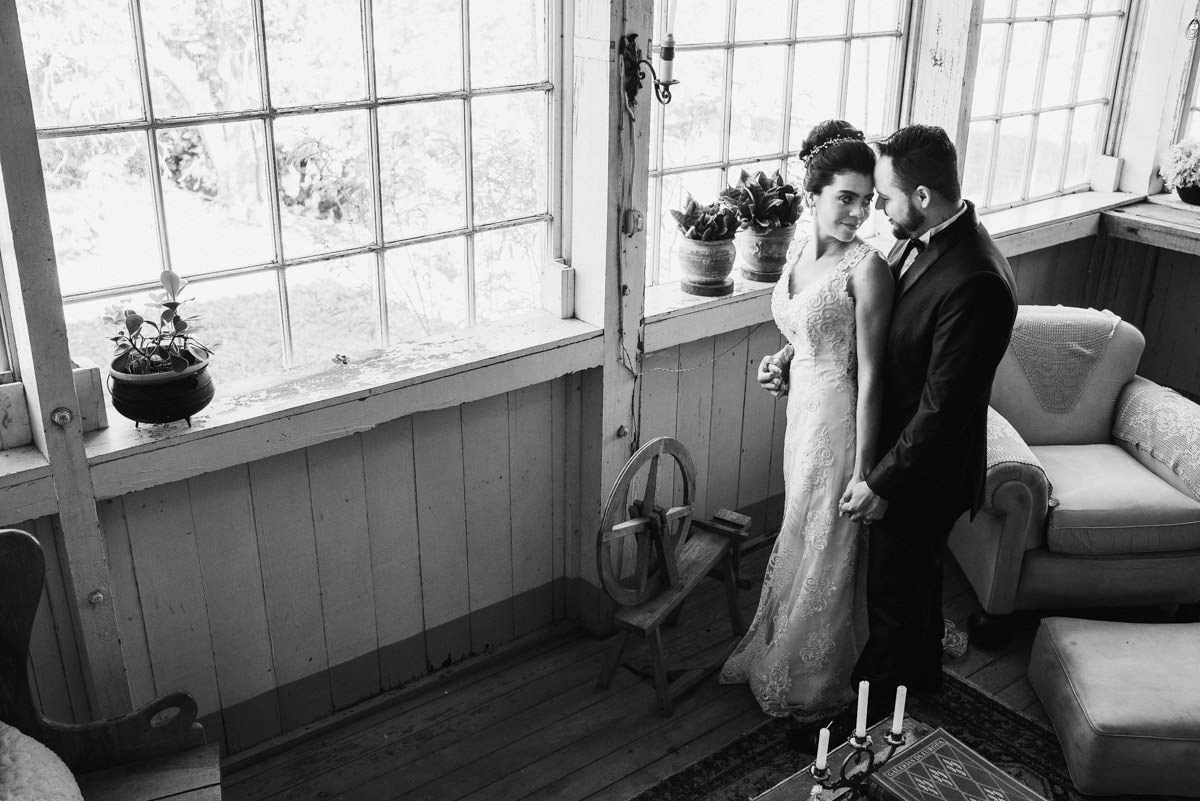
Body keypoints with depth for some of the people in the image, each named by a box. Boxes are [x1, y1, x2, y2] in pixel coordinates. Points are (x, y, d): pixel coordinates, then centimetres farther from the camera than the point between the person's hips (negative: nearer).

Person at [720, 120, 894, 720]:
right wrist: (782, 360, -2)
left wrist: (862, 471, -19)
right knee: (799, 537, 23)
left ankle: (814, 686, 31)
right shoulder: (800, 244, 2)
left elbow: (869, 374, -20)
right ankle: (779, 653, 44)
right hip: (802, 408, 7)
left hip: (840, 419, -7)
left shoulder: (866, 268, -21)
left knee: (826, 551, 9)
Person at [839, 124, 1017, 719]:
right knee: (917, 575, 28)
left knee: (893, 593, 11)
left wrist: (882, 482, -21)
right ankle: (922, 673, 52)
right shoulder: (918, 241, -3)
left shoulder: (975, 282, -32)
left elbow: (942, 407, -28)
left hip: (925, 470, -9)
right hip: (897, 442, 9)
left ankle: (866, 715, 34)